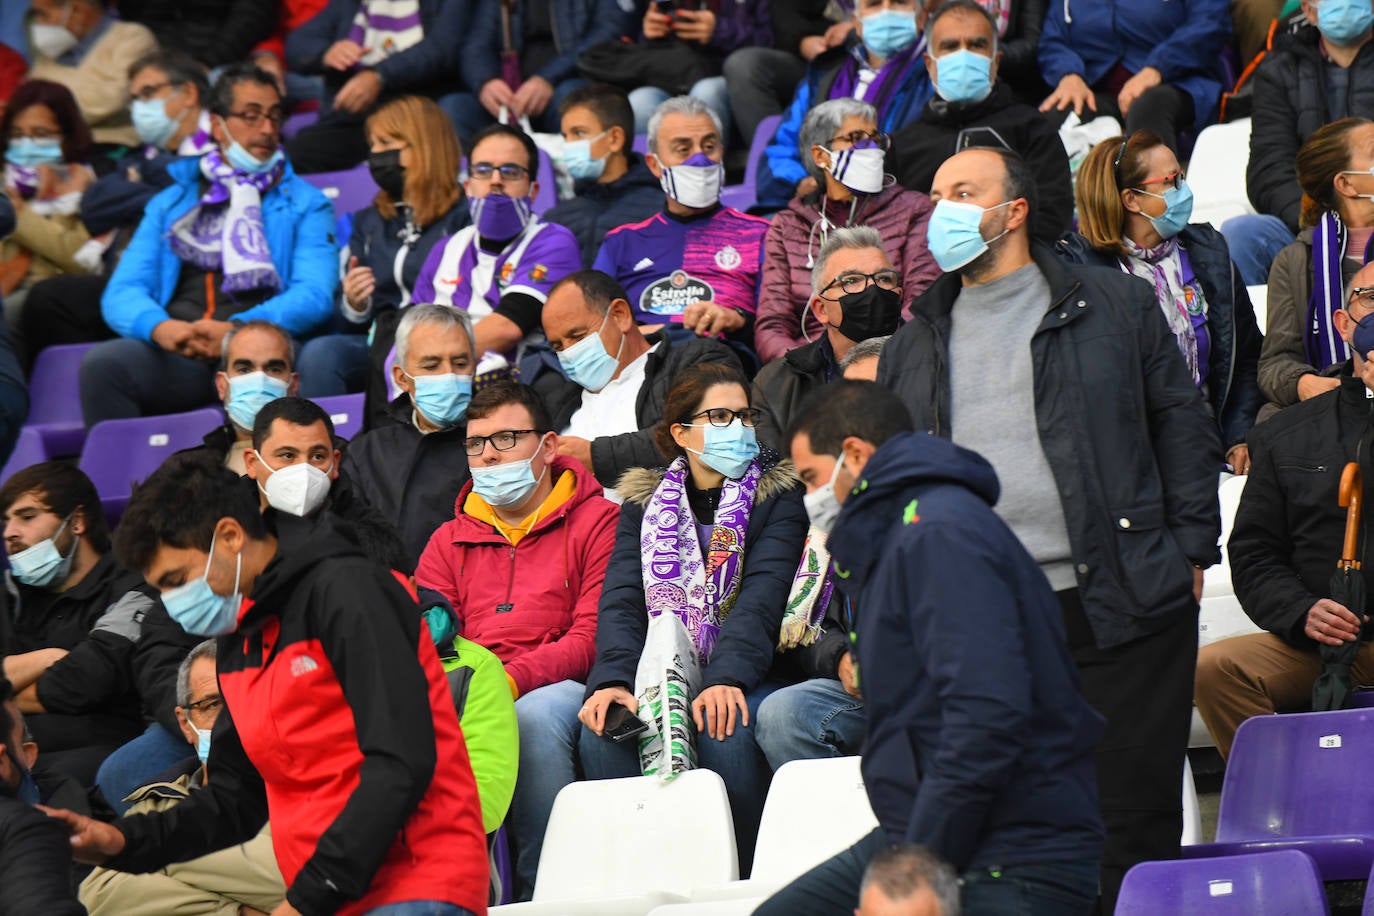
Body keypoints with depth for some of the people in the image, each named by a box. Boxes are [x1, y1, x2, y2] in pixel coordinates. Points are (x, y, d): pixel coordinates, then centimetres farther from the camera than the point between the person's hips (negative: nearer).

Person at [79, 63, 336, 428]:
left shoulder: (305, 203, 17)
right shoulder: (171, 204, 24)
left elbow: (314, 295, 1)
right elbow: (123, 292, 11)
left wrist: (235, 330, -18)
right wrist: (159, 327, -15)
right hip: (177, 355, 2)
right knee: (101, 363, -29)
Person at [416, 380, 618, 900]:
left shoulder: (597, 521, 7)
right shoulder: (450, 540, 24)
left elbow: (593, 638, -5)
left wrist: (511, 679, -21)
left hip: (557, 687, -3)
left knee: (535, 714, -38)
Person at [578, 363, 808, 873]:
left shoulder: (776, 496, 8)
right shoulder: (643, 502, 16)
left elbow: (762, 596, -8)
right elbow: (621, 599, 2)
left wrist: (726, 678, -27)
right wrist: (613, 679, -19)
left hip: (740, 676, -2)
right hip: (657, 675, 2)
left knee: (728, 727, -35)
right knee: (602, 732, -28)